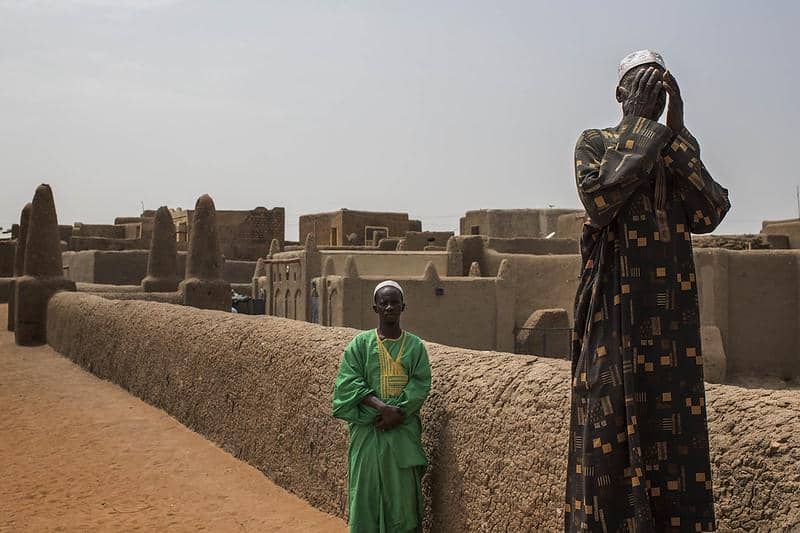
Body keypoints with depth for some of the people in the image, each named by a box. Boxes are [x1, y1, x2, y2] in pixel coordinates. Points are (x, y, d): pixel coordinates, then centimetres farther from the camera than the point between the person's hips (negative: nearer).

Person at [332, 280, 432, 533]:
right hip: (367, 429, -1)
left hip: (404, 430, 1)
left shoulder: (415, 346, 6)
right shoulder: (360, 343, 2)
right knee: (366, 490, 3)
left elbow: (421, 384, -3)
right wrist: (381, 406, -20)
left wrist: (398, 413, -17)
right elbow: (348, 382, -8)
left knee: (403, 492, 2)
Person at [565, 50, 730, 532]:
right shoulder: (595, 142, 5)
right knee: (609, 420, -2)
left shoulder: (681, 144, 14)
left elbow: (709, 214, -2)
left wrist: (675, 134, -6)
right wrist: (639, 126, -10)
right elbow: (599, 199, -16)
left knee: (674, 419, 5)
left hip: (672, 307, 3)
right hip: (615, 307, -3)